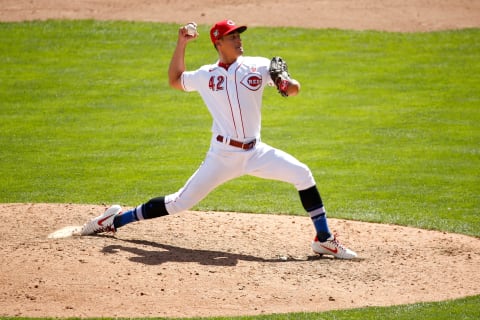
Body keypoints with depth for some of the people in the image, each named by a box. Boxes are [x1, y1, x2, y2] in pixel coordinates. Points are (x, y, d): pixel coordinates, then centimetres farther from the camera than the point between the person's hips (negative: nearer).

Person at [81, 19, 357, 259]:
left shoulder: (259, 67, 0)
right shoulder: (206, 75, 3)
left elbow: (294, 88, 2)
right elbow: (175, 80, 20)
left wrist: (289, 85, -23)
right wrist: (181, 45, 9)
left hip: (256, 152, 1)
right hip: (222, 156, -1)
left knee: (302, 174, -18)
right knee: (180, 202, -1)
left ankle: (324, 239, -11)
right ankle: (116, 220, 15)